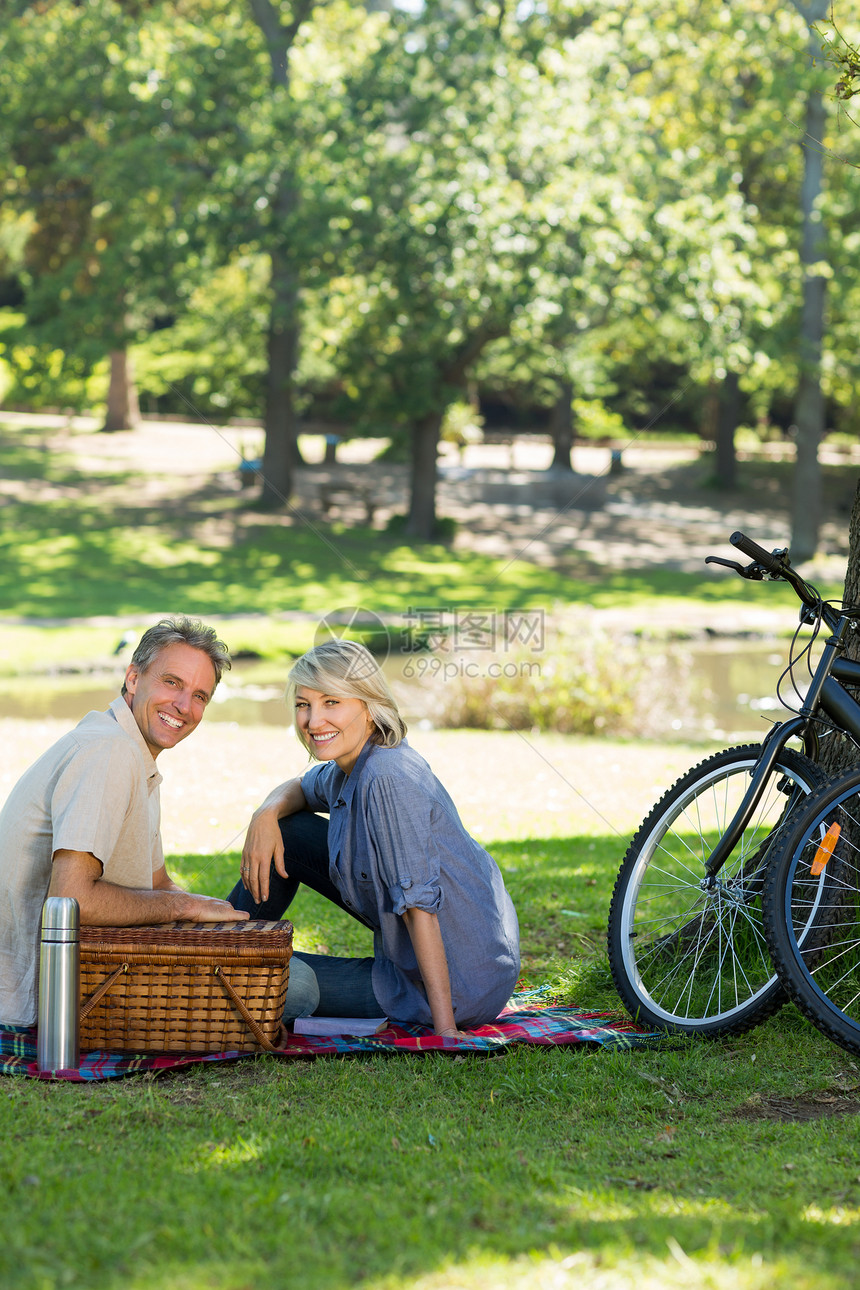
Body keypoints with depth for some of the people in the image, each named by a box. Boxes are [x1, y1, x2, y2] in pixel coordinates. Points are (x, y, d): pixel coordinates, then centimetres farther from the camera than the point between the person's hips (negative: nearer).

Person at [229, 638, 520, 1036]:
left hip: (459, 985, -9)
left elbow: (419, 904, -29)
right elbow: (299, 789, 23)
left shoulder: (388, 779, -27)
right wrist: (266, 814, -1)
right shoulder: (345, 769, 0)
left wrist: (445, 1027, -29)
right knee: (286, 832, 8)